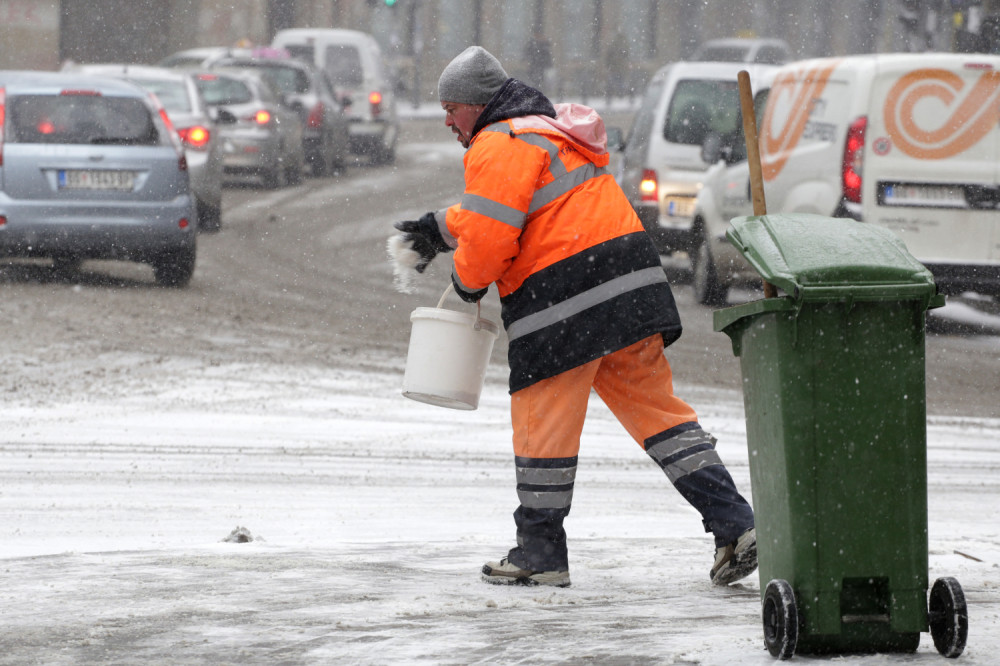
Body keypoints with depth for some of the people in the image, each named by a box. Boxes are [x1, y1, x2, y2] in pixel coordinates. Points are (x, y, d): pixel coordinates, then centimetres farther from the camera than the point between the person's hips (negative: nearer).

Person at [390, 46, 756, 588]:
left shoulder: (499, 147, -7)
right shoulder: (546, 129, 25)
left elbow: (489, 237, -15)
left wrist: (468, 280, 5)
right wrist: (439, 229, 35)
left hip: (563, 307, -9)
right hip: (629, 294, 9)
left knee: (544, 424, 3)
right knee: (655, 409, 8)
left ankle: (540, 553, 11)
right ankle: (733, 524, -2)